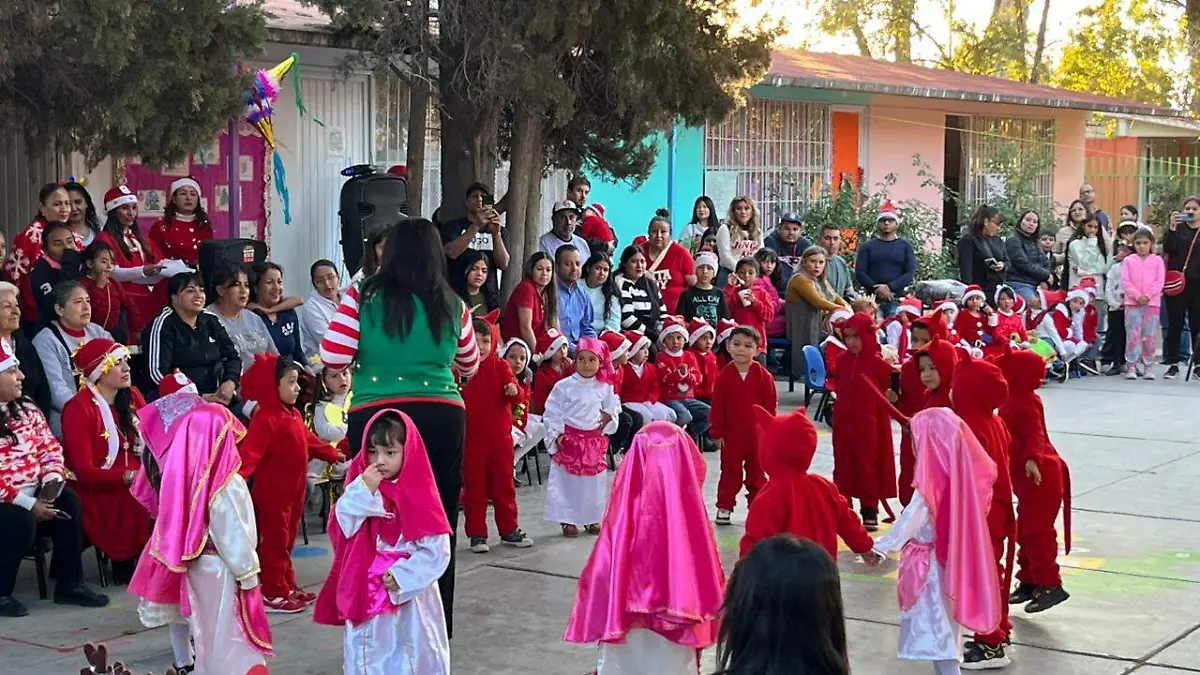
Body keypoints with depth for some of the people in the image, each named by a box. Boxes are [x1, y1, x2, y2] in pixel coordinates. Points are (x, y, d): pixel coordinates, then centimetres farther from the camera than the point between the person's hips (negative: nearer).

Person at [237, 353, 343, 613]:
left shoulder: (293, 416, 9)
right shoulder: (266, 420, -21)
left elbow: (308, 441, 26)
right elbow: (250, 451, -32)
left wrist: (333, 455, 39)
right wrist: (236, 477, -48)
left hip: (293, 490, 9)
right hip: (271, 493, -9)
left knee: (287, 540, 17)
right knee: (274, 541, -1)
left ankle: (287, 585, 27)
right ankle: (273, 593, 6)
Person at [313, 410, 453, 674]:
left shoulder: (419, 494, -11)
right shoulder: (360, 486, 2)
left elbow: (436, 551, -14)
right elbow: (340, 528, -9)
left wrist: (402, 576, -19)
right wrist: (362, 491, -18)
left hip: (410, 595, -3)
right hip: (366, 594, 3)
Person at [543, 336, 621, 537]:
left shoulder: (605, 388, 4)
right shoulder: (564, 386, -5)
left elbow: (613, 408, 17)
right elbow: (552, 413, -2)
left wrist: (608, 416, -3)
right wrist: (556, 434, -9)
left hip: (595, 441, 3)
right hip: (569, 439, -3)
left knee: (594, 481, 9)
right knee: (566, 481, -1)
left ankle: (592, 518, 22)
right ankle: (567, 520, 8)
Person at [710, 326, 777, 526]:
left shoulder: (763, 376, -6)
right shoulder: (724, 376, -7)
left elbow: (771, 405, -1)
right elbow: (717, 406, -4)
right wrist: (717, 432, -5)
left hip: (757, 434, 1)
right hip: (731, 434, 0)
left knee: (757, 472, 11)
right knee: (730, 471, 8)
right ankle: (724, 507, 18)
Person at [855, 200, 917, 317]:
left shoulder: (905, 246, 12)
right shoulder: (867, 246, 13)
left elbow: (911, 273, 2)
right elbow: (860, 272, 5)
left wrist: (890, 287, -12)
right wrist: (876, 289, -11)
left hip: (897, 300, 0)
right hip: (873, 299, 1)